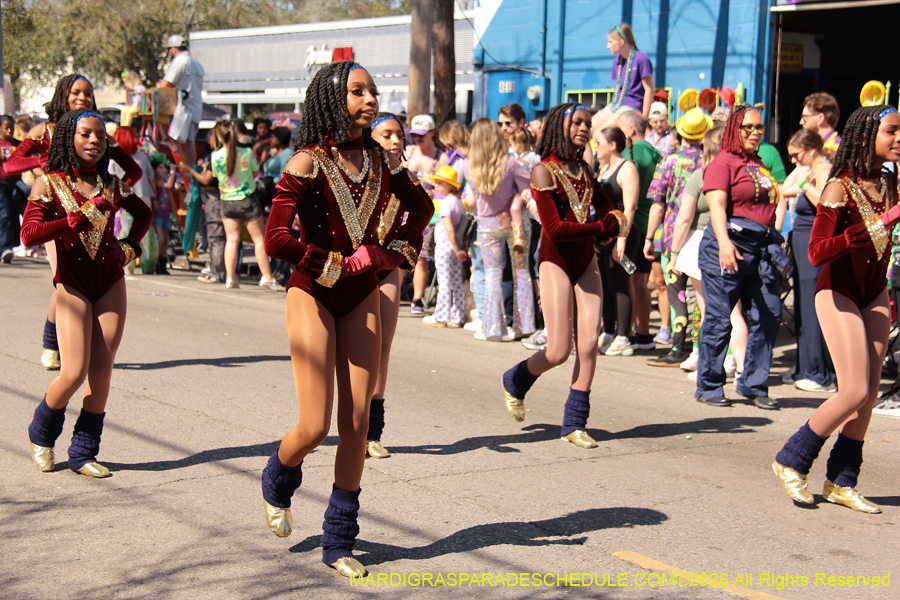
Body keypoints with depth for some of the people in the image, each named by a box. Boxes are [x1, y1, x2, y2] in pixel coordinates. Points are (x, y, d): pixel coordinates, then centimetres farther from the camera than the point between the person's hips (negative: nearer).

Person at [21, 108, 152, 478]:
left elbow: (143, 213, 27)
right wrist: (81, 218, -22)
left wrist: (131, 245, 12)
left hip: (111, 284, 4)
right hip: (73, 285, -4)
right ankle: (42, 435, 19)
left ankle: (84, 453, 12)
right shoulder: (49, 184, -3)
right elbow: (29, 234, -17)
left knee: (101, 371, 0)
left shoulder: (111, 185, 8)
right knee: (74, 372, -10)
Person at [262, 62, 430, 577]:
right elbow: (277, 239, -22)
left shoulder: (382, 160, 1)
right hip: (314, 294, -4)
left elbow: (420, 206, 19)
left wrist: (396, 249, 3)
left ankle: (340, 541, 16)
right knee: (316, 427, -7)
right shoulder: (309, 163, -14)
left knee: (357, 423, 2)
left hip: (362, 297, 5)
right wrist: (342, 264, -18)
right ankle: (278, 484, 29)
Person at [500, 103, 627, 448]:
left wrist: (613, 224, -10)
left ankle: (574, 423, 8)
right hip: (556, 261, -6)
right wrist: (600, 227, -15)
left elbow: (610, 211, 13)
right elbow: (555, 228, -16)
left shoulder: (584, 171, 12)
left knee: (589, 344, -3)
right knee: (559, 351, -7)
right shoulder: (544, 171, -9)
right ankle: (515, 383, 24)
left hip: (586, 262, 6)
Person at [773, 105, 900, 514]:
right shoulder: (841, 187, -17)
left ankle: (841, 482, 16)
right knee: (854, 392, -11)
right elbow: (816, 253, -25)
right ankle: (791, 461, 7)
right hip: (839, 294, -6)